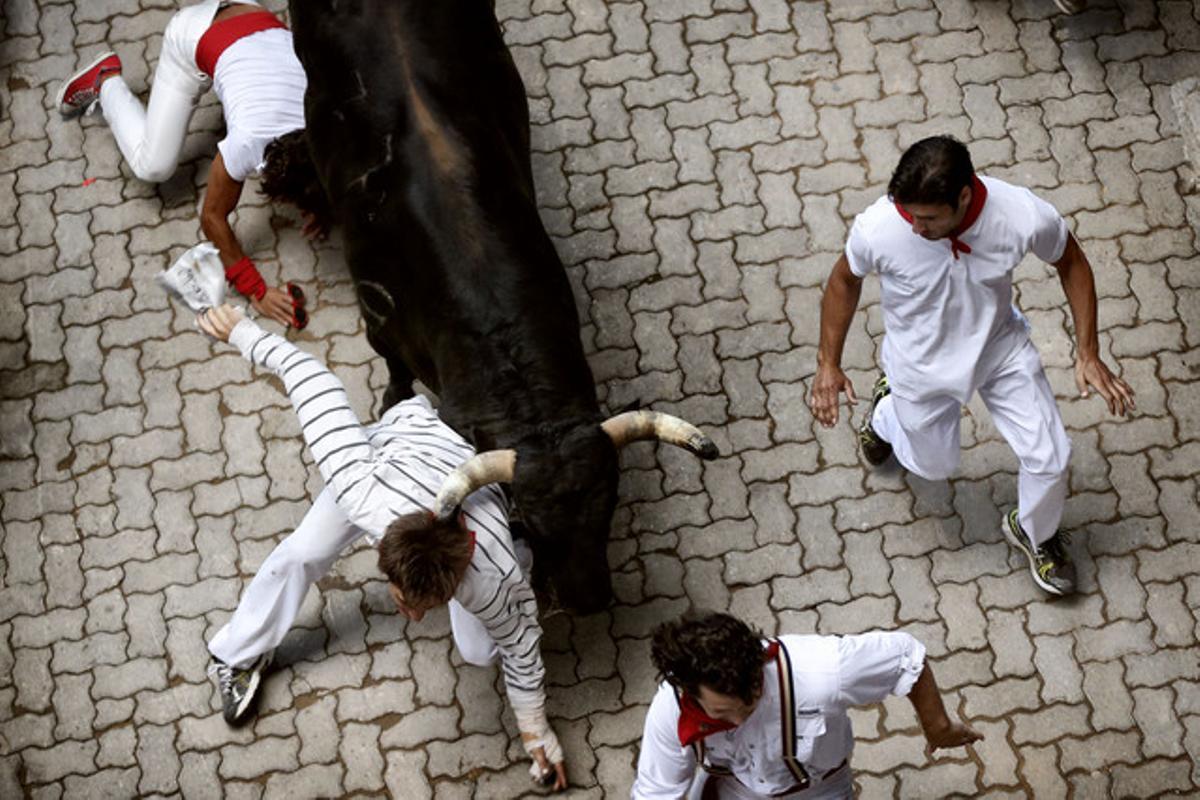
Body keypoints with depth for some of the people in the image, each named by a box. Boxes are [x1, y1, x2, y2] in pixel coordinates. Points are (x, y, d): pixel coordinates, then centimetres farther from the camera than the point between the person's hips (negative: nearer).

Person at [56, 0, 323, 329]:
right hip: (193, 38, -4)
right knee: (153, 166, 1)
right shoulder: (247, 145, -38)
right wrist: (257, 291, -22)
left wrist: (322, 203, -10)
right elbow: (213, 218, -21)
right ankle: (106, 80, 24)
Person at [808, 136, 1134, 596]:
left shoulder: (1026, 216, -33)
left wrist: (1088, 354, -12)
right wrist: (828, 364, -7)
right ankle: (887, 410, 56)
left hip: (1001, 349, 1)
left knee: (1049, 457, 4)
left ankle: (1034, 533, 39)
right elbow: (845, 280, -11)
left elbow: (1071, 263, -10)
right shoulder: (877, 228, -35)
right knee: (934, 465, 21)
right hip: (923, 366, -1)